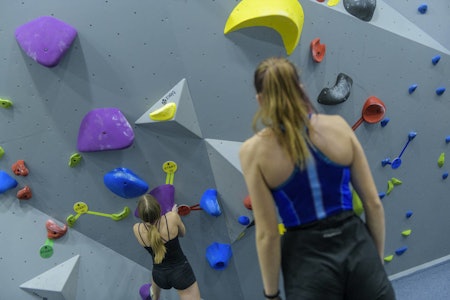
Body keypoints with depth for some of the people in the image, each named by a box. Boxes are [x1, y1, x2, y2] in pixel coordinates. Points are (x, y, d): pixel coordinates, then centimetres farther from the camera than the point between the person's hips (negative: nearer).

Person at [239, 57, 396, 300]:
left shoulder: (254, 150, -11)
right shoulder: (338, 125, -3)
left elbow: (267, 234, -10)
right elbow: (373, 203, 1)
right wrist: (377, 260, 14)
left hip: (309, 260, -2)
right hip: (356, 248, 2)